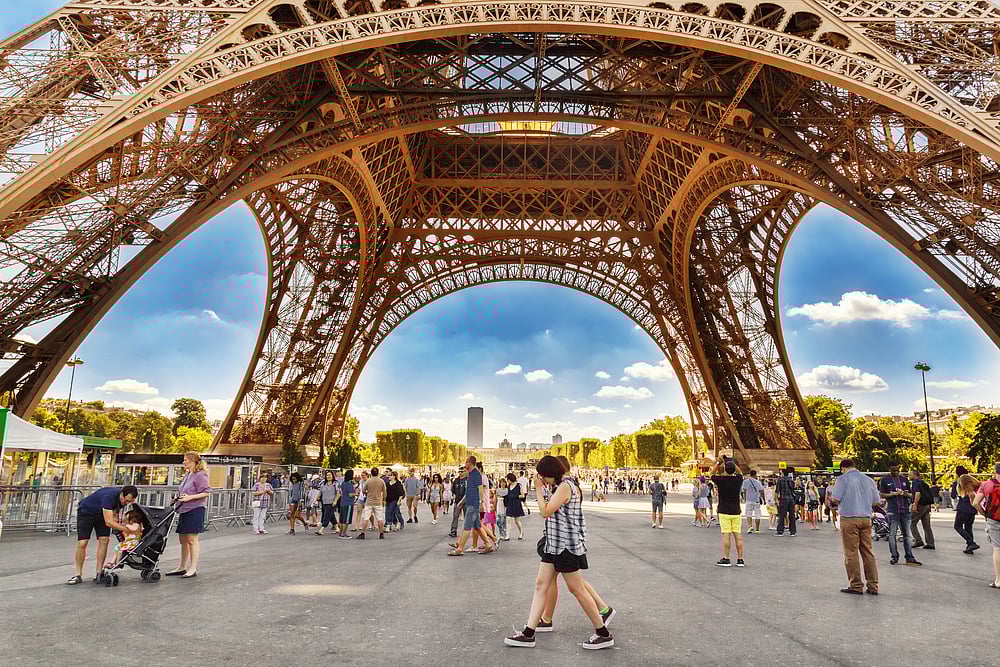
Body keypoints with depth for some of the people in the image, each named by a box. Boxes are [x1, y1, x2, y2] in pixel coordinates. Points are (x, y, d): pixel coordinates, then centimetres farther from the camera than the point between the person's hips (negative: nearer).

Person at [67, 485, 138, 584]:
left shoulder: (124, 499, -17)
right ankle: (78, 575, -1)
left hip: (101, 514, 6)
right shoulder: (109, 496, -40)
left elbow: (114, 515, 1)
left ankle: (99, 573, -5)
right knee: (82, 543, -13)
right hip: (86, 512, -6)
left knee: (104, 540, -10)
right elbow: (109, 522, -41)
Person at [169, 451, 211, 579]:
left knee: (192, 539, -5)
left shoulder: (200, 475, -12)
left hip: (195, 510, -9)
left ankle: (193, 569, 1)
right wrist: (178, 497, 9)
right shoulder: (187, 475, 16)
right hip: (184, 510, 9)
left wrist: (190, 497, -22)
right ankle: (182, 567, 25)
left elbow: (206, 492, -17)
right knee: (183, 539, 15)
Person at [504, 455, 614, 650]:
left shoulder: (565, 486, -18)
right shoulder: (562, 486, 13)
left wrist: (538, 489, -13)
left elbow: (545, 512, -20)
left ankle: (604, 634, 12)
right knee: (540, 585, 7)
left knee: (577, 589, -1)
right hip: (554, 545, 10)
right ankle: (528, 634, 11)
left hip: (566, 546, -10)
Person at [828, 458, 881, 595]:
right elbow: (877, 502, 13)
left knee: (851, 553, 1)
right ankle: (873, 586, 11)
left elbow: (835, 499, -11)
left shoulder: (843, 479, -5)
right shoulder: (869, 480, 10)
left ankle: (856, 586, 5)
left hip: (849, 519, -5)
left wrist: (830, 498, 10)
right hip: (866, 518, 5)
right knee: (868, 552, 10)